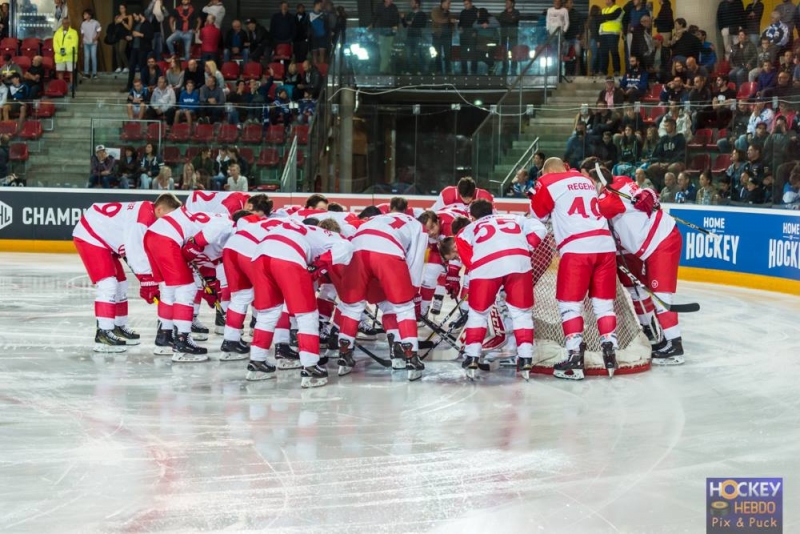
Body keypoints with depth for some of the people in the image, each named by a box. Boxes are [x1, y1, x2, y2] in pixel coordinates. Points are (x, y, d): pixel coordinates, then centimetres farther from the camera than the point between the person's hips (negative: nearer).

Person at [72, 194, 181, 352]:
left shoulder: (149, 217, 5)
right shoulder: (145, 216, -26)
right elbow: (136, 251, -28)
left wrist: (150, 282, 5)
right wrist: (147, 281, -23)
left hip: (104, 238, 11)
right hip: (89, 236, -11)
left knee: (120, 283, 16)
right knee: (108, 283, -17)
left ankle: (119, 327, 28)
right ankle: (103, 334, -17)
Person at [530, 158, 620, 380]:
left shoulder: (547, 183, 6)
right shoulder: (586, 180, 24)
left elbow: (538, 214, 13)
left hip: (577, 247, -5)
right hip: (605, 244, 5)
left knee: (569, 303, 0)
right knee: (604, 302, 11)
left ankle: (575, 356, -8)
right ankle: (610, 352, 6)